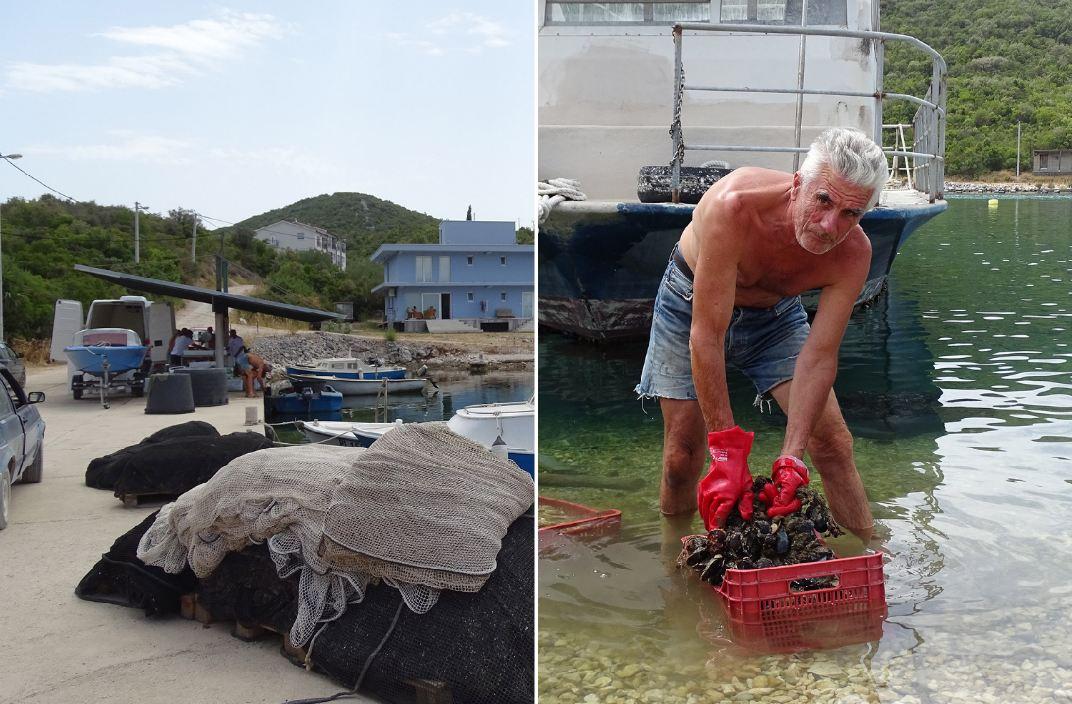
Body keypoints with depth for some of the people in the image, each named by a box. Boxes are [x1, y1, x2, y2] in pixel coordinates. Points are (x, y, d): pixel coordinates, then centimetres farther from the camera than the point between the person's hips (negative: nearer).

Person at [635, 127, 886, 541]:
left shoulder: (854, 254, -27)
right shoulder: (735, 207, -40)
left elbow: (820, 355, -25)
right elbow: (706, 336, -39)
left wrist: (791, 456, -37)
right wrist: (728, 452, -38)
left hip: (776, 314, 3)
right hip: (692, 302, -2)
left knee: (832, 443, -7)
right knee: (683, 456, -3)